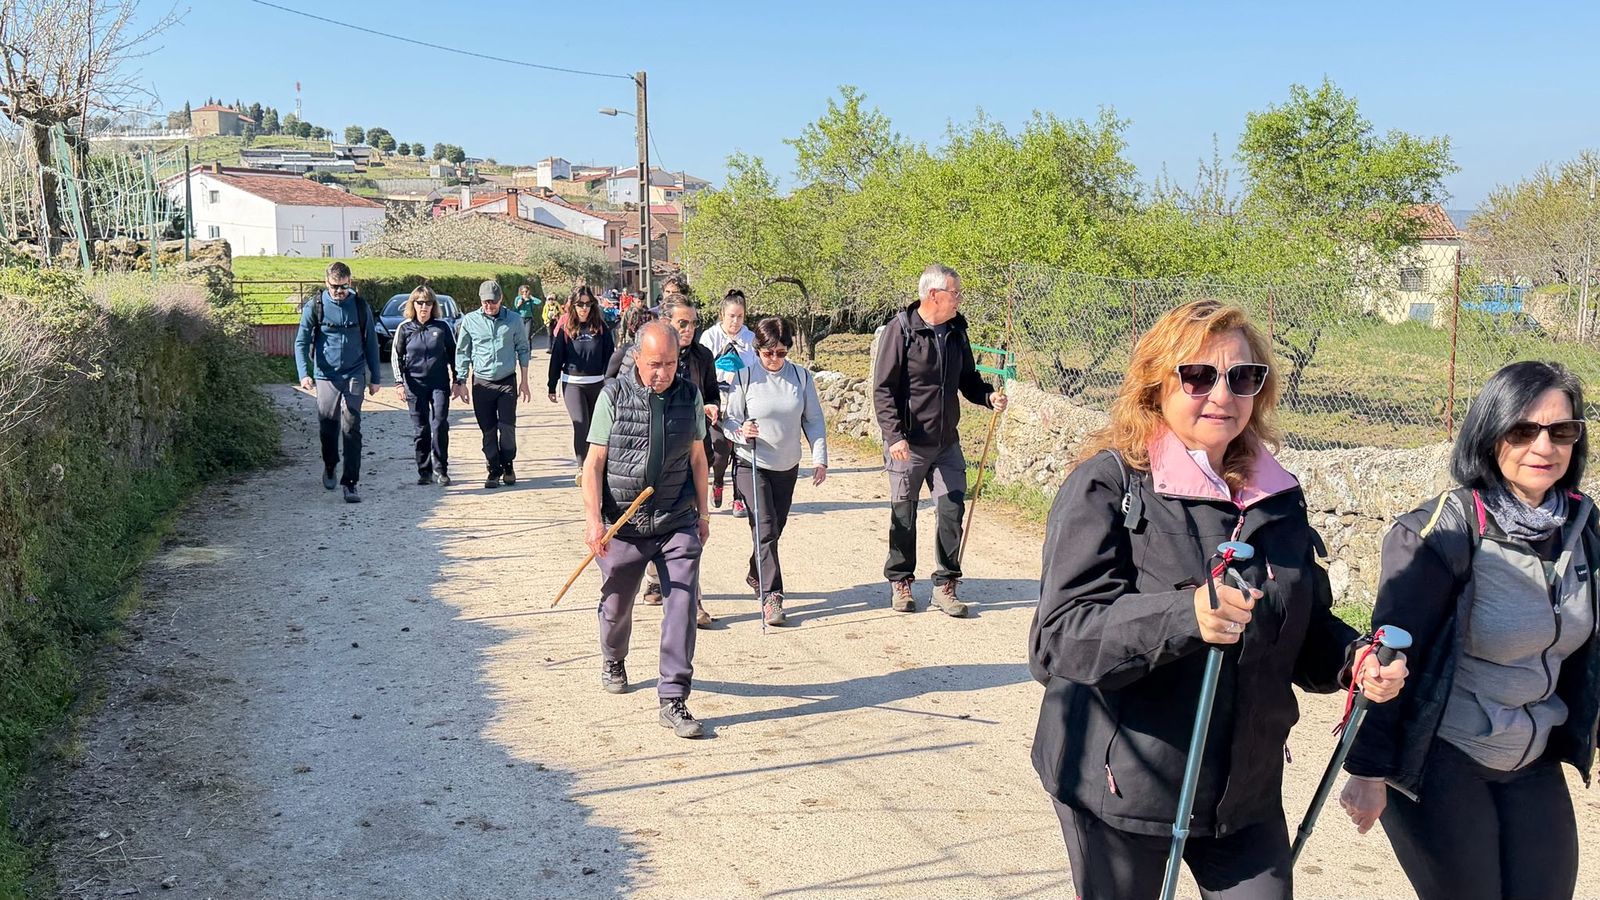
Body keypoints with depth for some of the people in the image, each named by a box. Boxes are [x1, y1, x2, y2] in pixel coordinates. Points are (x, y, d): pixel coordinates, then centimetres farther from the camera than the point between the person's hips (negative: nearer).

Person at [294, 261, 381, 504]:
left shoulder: (360, 306, 0)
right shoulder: (315, 306, -2)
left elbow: (371, 344, 8)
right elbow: (301, 342, -3)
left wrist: (375, 377, 8)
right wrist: (304, 373, -17)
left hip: (354, 375, -1)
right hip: (325, 375, 1)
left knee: (351, 429, -8)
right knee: (327, 427, 9)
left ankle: (350, 483, -5)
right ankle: (329, 466, 38)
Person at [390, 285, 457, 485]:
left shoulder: (442, 326, 2)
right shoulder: (405, 328, 3)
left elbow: (452, 354, 9)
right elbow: (397, 357, 8)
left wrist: (456, 380, 6)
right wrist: (399, 383, 0)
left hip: (440, 384, -1)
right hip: (415, 385, 1)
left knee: (440, 425, -8)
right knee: (421, 429, 4)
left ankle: (441, 468, 3)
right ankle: (424, 472, 12)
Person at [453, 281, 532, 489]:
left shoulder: (513, 320, -1)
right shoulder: (470, 320, -1)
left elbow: (523, 350, 7)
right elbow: (462, 352, 6)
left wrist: (524, 381, 5)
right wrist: (461, 382, 3)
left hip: (507, 381, -1)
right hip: (481, 382, 1)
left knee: (507, 427, -5)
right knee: (488, 430, 4)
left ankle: (508, 466, 16)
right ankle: (494, 470, 16)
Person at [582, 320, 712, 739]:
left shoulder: (690, 395, 2)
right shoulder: (614, 395, -7)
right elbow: (593, 463, -7)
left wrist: (702, 512, 17)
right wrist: (593, 520, -16)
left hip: (677, 523, 1)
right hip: (624, 524, -1)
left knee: (682, 605, -9)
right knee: (616, 603, 16)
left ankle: (673, 701, -2)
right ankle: (613, 662, 48)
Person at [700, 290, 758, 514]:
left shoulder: (750, 338, 8)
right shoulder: (710, 336, 3)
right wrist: (728, 375, -14)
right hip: (718, 398, -2)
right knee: (721, 449, -11)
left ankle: (739, 499, 10)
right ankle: (717, 483, 21)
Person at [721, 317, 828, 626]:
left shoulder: (802, 377, 0)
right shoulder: (745, 377, -7)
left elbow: (814, 420, 5)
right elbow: (729, 418, -4)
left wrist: (820, 458, -2)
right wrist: (741, 431, -26)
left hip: (787, 466, 4)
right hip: (751, 464, -3)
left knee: (775, 527, 14)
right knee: (764, 527, -13)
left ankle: (756, 575, 38)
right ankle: (771, 596, -11)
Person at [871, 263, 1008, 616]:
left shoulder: (956, 330, 7)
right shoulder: (901, 329, -11)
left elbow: (967, 380, 18)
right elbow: (883, 389, -12)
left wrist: (989, 396, -3)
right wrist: (894, 435, -20)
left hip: (947, 443, 5)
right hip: (908, 444, -5)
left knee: (952, 511, 3)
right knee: (904, 515, 7)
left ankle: (945, 586, 14)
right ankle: (900, 581, 23)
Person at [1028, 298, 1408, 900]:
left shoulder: (1278, 496, 5)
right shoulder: (1107, 484, -13)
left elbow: (1305, 626, 16)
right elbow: (1058, 637, -22)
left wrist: (1352, 659, -6)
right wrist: (1182, 616, -37)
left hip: (1246, 790, 5)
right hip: (1119, 788, -5)